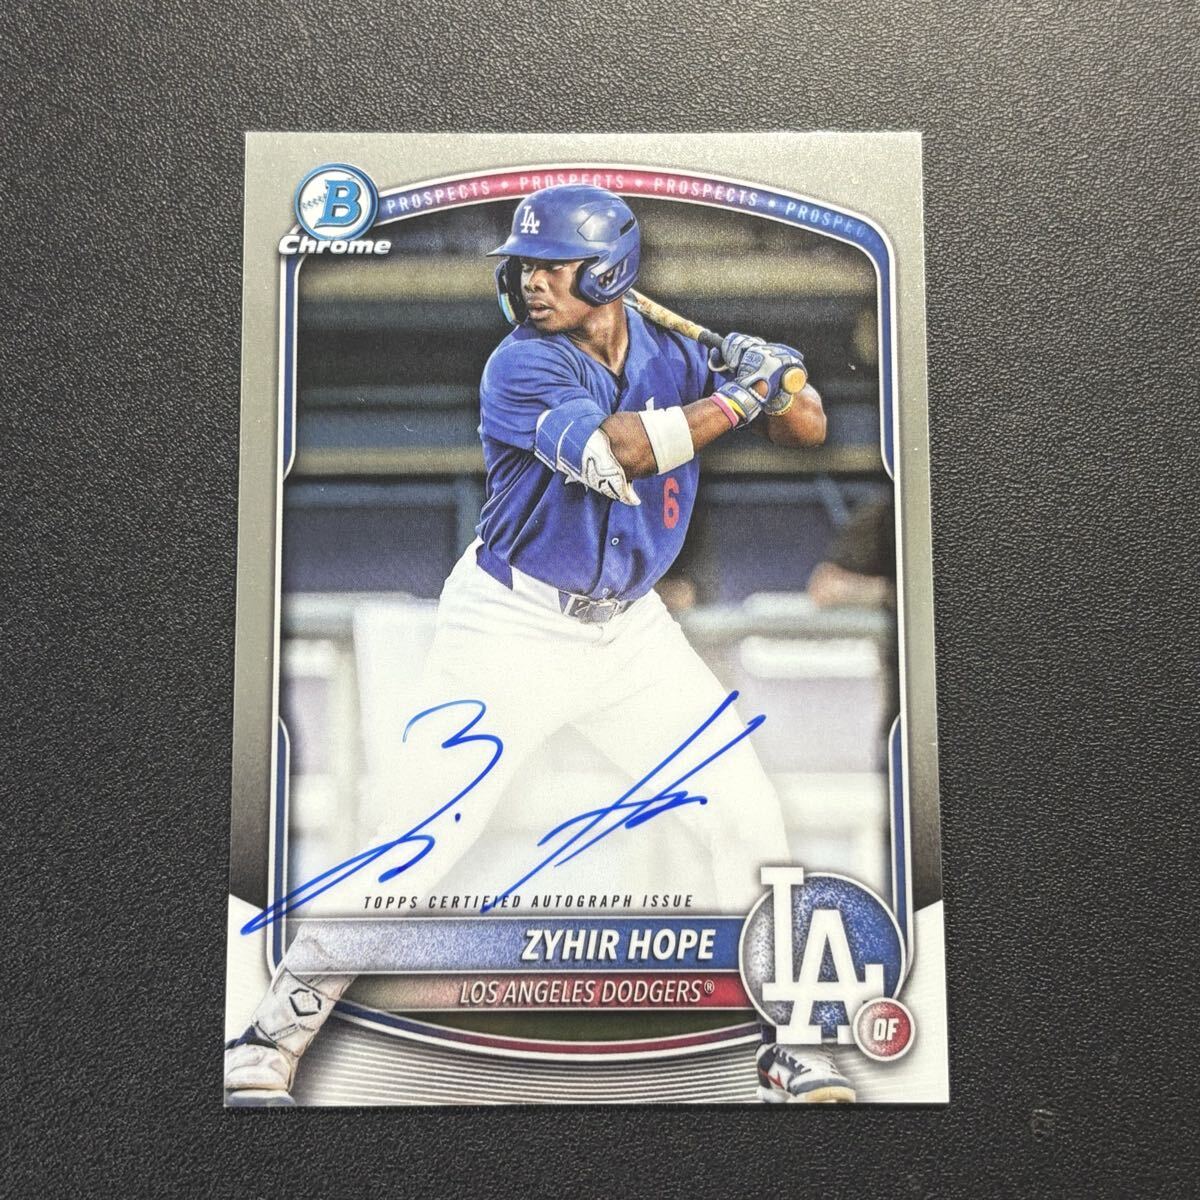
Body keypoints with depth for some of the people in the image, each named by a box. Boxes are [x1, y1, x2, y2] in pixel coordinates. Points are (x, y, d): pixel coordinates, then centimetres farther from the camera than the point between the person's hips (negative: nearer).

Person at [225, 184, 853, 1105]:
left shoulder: (673, 357, 1)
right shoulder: (522, 366, -14)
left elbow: (809, 431, 6)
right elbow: (614, 453, -31)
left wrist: (774, 375, -15)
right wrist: (735, 401, -21)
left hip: (632, 631, 5)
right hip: (511, 630, -5)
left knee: (754, 824, 3)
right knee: (424, 847, -11)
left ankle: (791, 1050, 20)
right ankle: (265, 1048, 6)